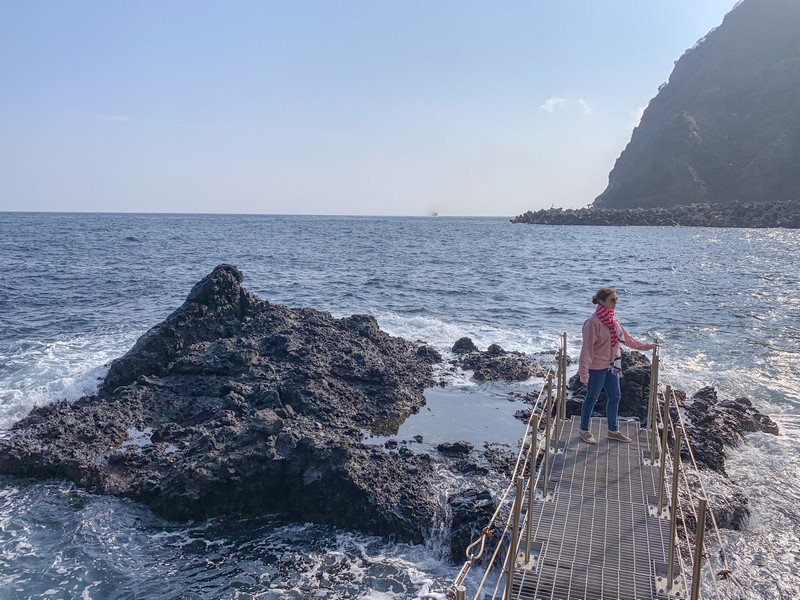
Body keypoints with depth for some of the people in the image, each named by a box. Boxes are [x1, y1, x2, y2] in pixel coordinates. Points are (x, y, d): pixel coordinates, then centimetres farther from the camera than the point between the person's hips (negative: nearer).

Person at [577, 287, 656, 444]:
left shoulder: (612, 319, 4)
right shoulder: (593, 322, -22)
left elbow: (626, 338, 16)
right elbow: (587, 349, -22)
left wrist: (646, 346, 19)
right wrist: (584, 373, -23)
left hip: (612, 365, 8)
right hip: (597, 368, -8)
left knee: (614, 397, 16)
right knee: (591, 398, 6)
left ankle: (612, 431, 31)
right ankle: (584, 430, 23)